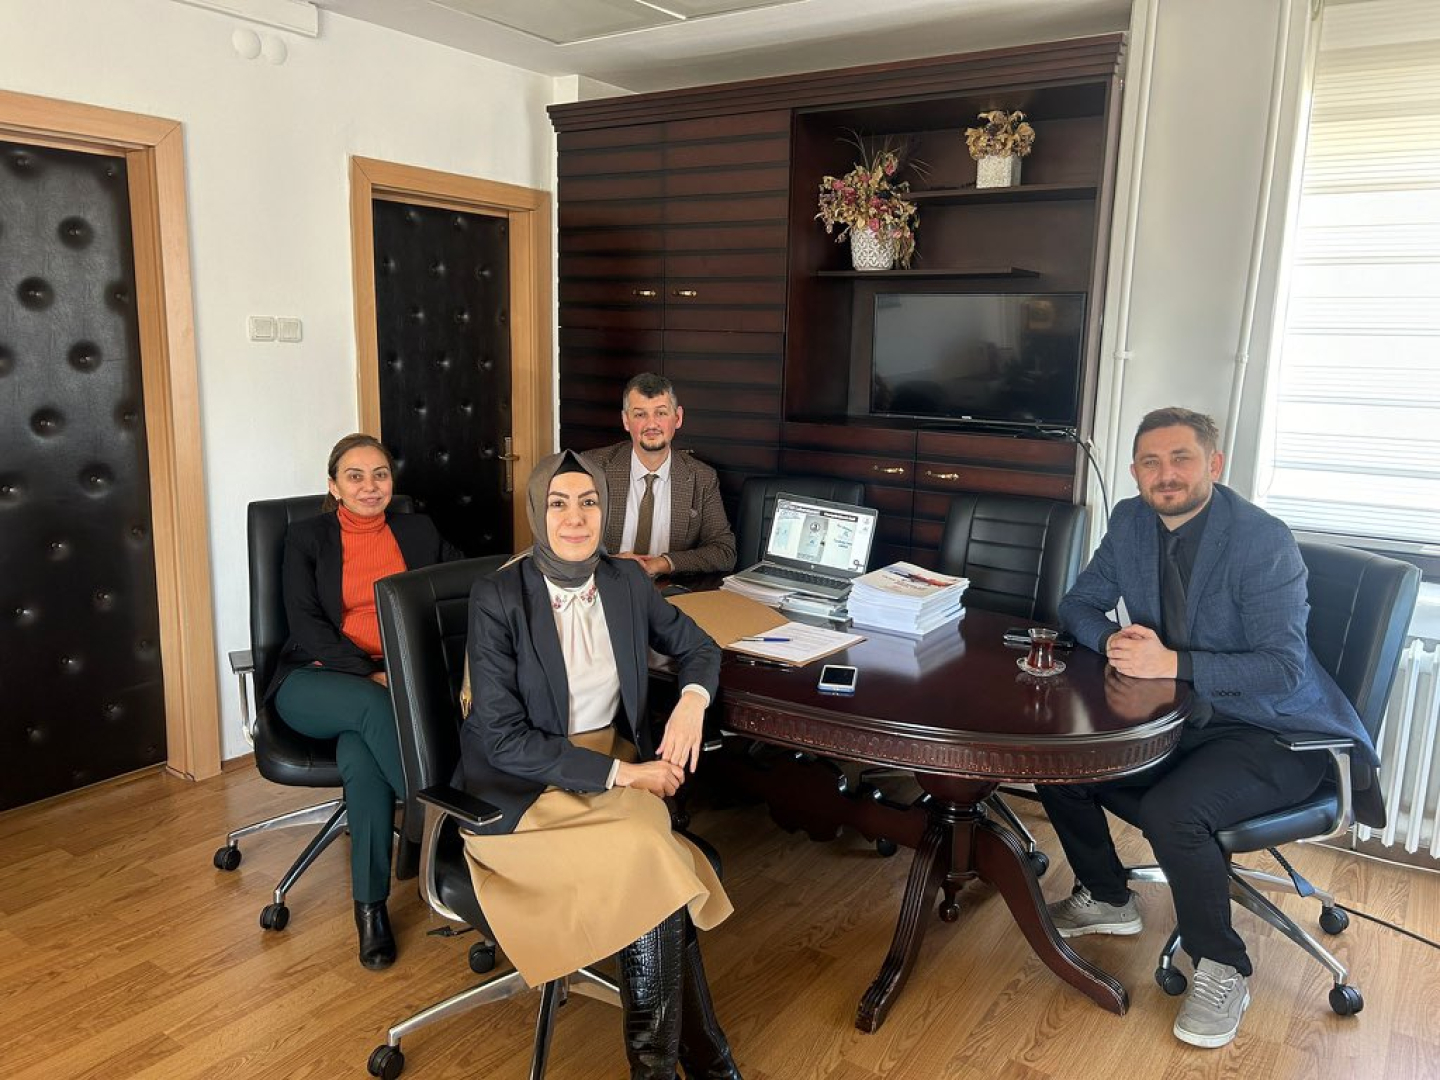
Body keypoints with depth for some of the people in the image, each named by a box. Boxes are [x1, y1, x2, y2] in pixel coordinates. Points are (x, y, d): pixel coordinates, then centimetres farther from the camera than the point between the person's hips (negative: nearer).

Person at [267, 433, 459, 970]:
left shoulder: (418, 532, 14)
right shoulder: (306, 537, 7)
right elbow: (305, 626, -5)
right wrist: (370, 674, -18)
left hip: (398, 684, 1)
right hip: (316, 685, -1)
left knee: (359, 755, -32)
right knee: (374, 707, -36)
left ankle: (371, 904, -20)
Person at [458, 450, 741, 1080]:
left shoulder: (625, 580, 0)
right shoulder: (497, 597, -15)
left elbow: (696, 646, 15)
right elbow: (503, 740, -17)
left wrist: (692, 700, -8)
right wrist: (620, 772, -20)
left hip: (619, 770, 4)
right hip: (525, 791, -4)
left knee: (656, 881, -25)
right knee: (657, 869, -25)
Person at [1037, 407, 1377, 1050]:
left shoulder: (1263, 540, -20)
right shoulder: (1130, 522, 0)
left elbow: (1283, 668, -24)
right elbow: (1078, 605, 8)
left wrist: (1172, 663, -32)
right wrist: (1112, 640, -14)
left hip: (1271, 735, -7)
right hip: (1175, 717, 7)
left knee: (1171, 812, -31)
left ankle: (1222, 970, -2)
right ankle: (1106, 899, 20)